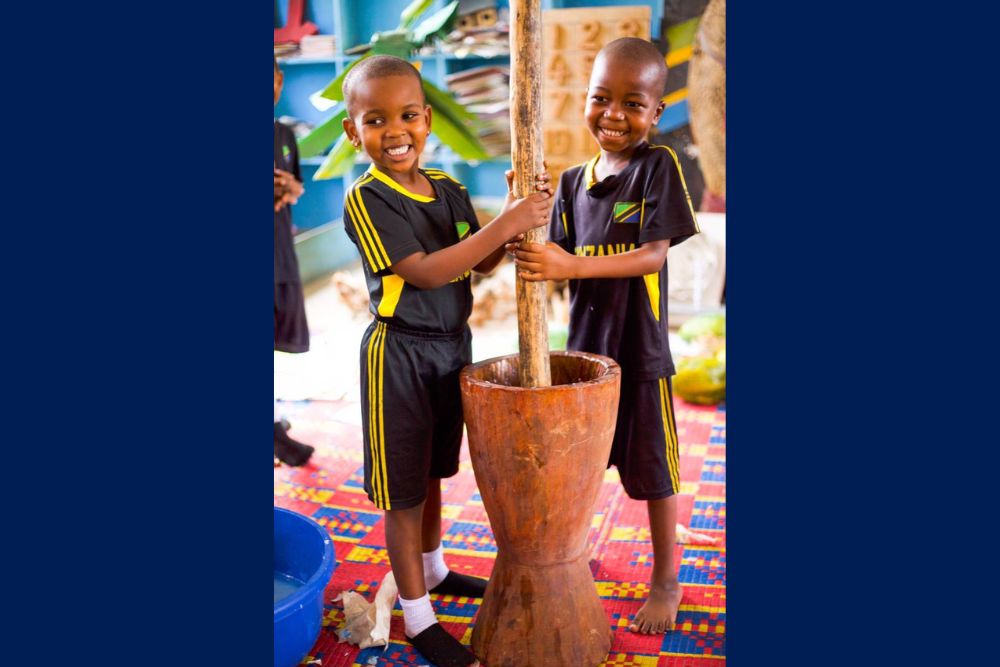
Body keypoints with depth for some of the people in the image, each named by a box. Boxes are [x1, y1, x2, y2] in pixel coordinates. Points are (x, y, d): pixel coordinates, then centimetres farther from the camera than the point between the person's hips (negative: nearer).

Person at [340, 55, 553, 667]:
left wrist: (521, 219, -12)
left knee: (433, 474, 23)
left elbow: (479, 266, 4)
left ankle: (432, 570, 44)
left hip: (453, 345, 7)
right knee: (403, 491, 5)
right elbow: (425, 272, -25)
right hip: (399, 356, -6)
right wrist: (505, 224, -30)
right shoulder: (366, 200, -16)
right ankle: (418, 618, 20)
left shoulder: (450, 190, 4)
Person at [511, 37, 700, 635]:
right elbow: (561, 260, 4)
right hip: (584, 344, 5)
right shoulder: (573, 181, 5)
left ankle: (667, 580, 29)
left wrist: (574, 265, -29)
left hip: (640, 349, -4)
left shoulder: (659, 166, -9)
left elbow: (655, 254, -18)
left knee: (652, 470, 9)